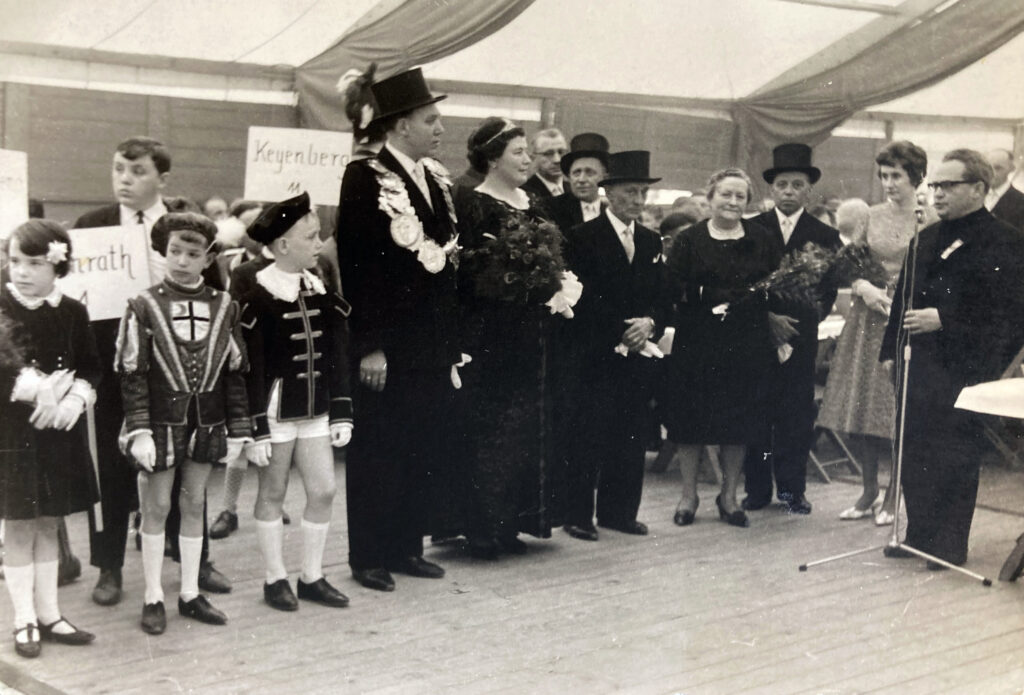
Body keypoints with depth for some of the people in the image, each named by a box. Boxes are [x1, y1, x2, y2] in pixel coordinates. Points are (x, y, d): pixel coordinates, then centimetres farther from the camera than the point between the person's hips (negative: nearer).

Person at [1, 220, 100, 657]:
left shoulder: (72, 313, 3)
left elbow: (91, 367, 4)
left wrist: (75, 398, -16)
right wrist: (36, 387, -38)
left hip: (60, 429, 3)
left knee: (48, 523, 12)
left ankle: (48, 614, 22)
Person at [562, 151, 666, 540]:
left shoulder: (652, 242, 17)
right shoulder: (583, 238, -3)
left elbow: (660, 298, 15)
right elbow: (583, 299, -9)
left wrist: (649, 323, -6)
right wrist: (620, 332, -14)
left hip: (639, 354, 6)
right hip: (596, 355, -5)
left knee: (631, 438, 5)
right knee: (589, 436, -6)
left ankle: (619, 511, 15)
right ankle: (578, 515, 3)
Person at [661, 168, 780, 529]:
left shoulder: (762, 240, 8)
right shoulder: (689, 240, 2)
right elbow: (672, 288, -7)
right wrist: (710, 297, -20)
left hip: (747, 344, 2)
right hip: (697, 342, -1)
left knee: (740, 421, 6)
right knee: (692, 418, 4)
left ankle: (729, 496, 21)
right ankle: (689, 495, 18)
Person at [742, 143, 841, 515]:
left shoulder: (825, 236, 7)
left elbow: (828, 291, 3)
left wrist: (794, 321, -10)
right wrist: (768, 318, -10)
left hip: (800, 336, 0)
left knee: (796, 413, 0)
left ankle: (792, 488, 10)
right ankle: (757, 489, 10)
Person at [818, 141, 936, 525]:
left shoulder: (929, 220, -5)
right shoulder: (871, 216, 7)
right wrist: (864, 287, -9)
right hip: (867, 318, 4)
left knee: (897, 411, -2)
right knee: (859, 407, 6)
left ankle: (891, 497, 11)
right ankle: (868, 492, 19)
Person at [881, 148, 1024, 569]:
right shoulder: (926, 241, 15)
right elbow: (904, 297, 20)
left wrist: (943, 320, -20)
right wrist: (892, 349, 12)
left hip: (964, 370, -7)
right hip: (917, 368, 7)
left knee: (955, 459, 0)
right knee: (913, 454, 10)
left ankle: (951, 545, 10)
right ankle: (918, 535, 22)